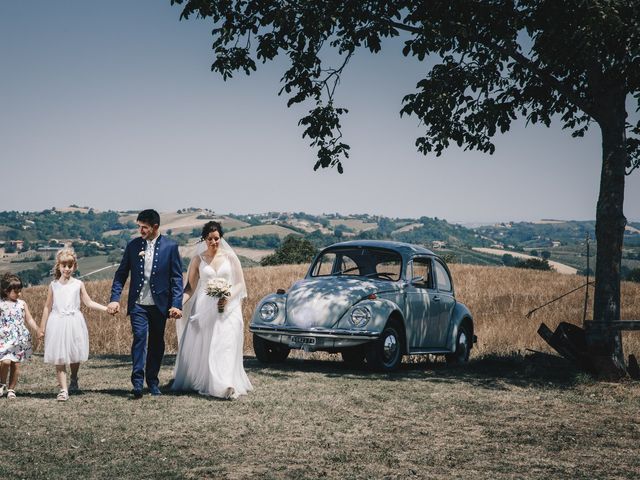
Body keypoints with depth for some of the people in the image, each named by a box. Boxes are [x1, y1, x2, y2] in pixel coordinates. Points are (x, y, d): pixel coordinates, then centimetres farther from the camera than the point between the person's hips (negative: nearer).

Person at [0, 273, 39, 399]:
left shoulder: (22, 304, 7)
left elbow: (29, 320, 10)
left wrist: (38, 330, -1)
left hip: (19, 339, 3)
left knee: (16, 364, 3)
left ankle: (11, 389, 16)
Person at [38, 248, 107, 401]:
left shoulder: (78, 284, 3)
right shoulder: (53, 285, 5)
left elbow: (89, 302, 5)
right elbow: (48, 307, 9)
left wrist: (107, 308, -6)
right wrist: (42, 327, 10)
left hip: (74, 322, 0)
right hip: (57, 323, 0)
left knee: (74, 356, 9)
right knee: (59, 359, -7)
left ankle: (74, 380, 35)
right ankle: (63, 390, -7)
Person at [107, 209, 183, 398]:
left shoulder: (170, 246, -2)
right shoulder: (133, 246, 3)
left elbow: (176, 278, -2)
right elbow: (121, 274, 7)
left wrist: (176, 304, -9)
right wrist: (114, 299, -5)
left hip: (159, 304, 0)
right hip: (138, 304, 0)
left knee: (157, 343, 9)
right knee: (139, 337, -15)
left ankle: (152, 381, 23)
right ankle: (138, 382, -17)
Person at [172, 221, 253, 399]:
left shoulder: (230, 257, 3)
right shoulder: (198, 259, 6)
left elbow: (240, 283, 5)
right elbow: (190, 287, 6)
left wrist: (228, 298, -13)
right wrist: (179, 303, -12)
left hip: (226, 309, -2)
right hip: (203, 309, 2)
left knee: (225, 346, -13)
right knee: (199, 349, 4)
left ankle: (227, 386, -21)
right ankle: (199, 382, 21)